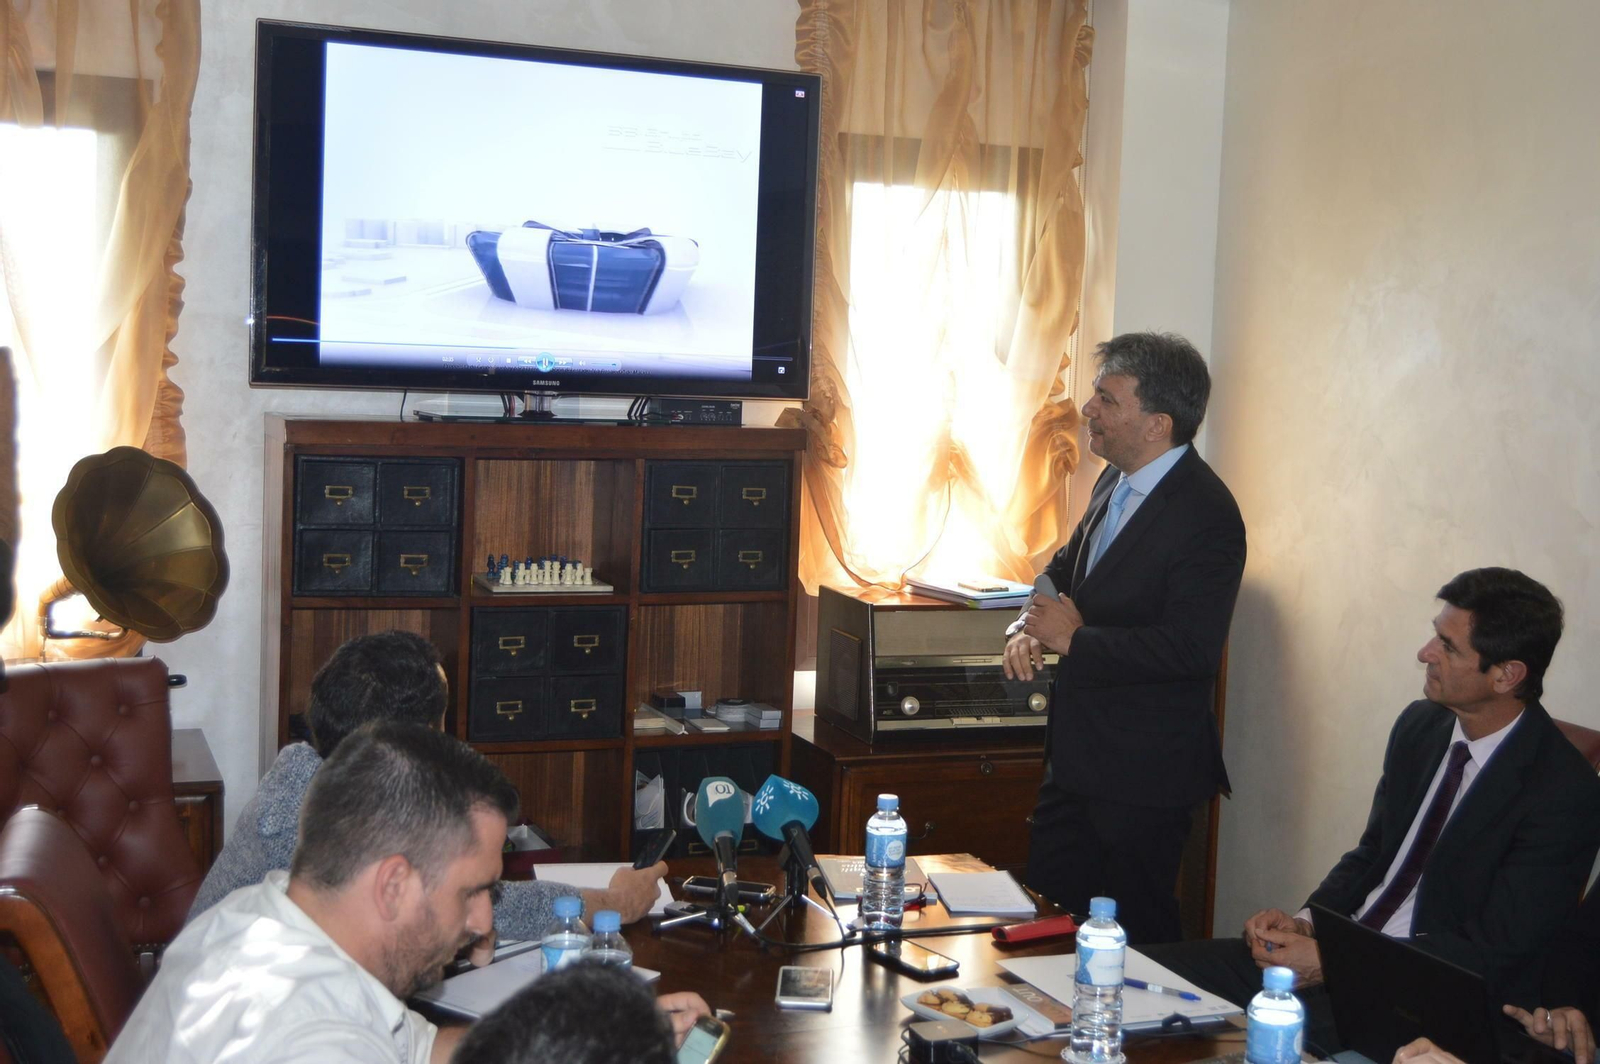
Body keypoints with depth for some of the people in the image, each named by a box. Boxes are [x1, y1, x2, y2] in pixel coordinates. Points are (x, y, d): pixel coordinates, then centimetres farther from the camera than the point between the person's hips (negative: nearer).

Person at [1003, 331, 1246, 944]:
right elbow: (1068, 567, 22)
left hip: (1144, 771, -9)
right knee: (1048, 900, 19)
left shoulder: (1205, 515, -21)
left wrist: (1075, 639, -20)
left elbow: (1191, 648, -27)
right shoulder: (1113, 482, 6)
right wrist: (1031, 628, 1)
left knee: (1136, 928, 6)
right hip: (1077, 753, 9)